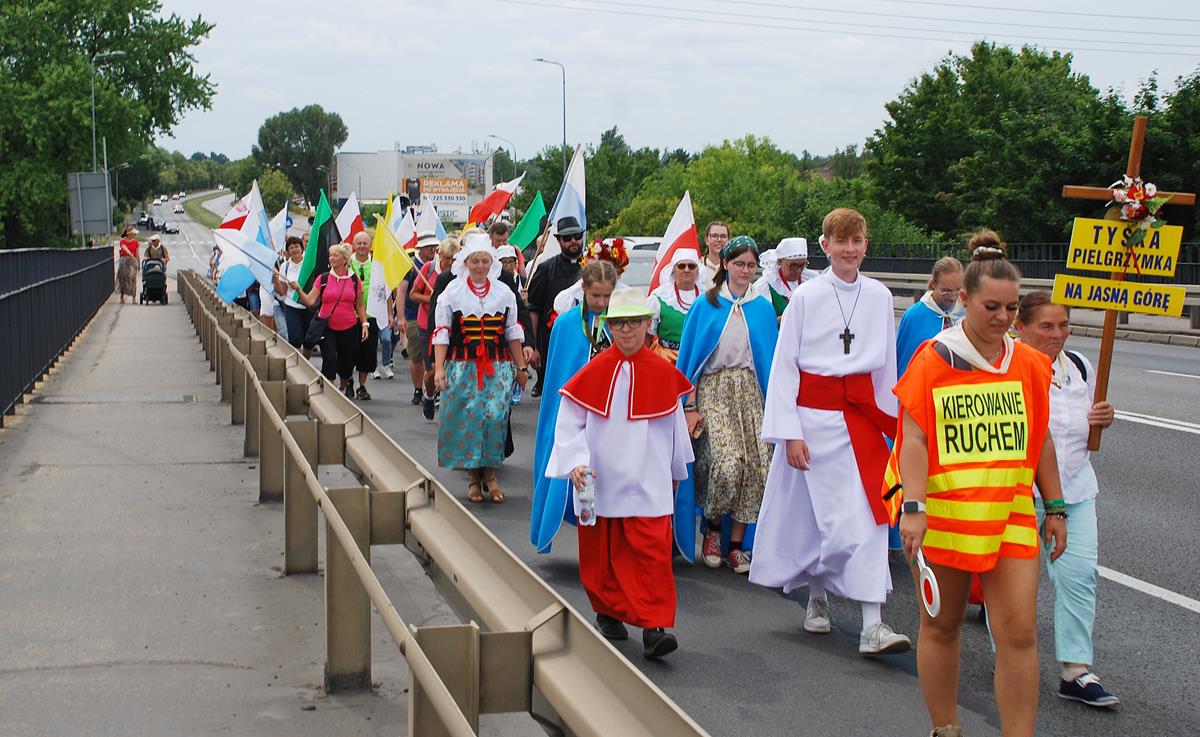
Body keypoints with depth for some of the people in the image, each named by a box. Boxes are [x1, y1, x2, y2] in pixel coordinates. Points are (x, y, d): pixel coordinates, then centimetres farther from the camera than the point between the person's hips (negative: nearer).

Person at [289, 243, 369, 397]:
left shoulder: (354, 280, 3)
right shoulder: (323, 279, 0)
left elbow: (359, 305, 9)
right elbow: (310, 301, -7)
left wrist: (364, 323, 0)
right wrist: (298, 289, -22)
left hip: (349, 328, 1)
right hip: (327, 328, -1)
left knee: (346, 365, 10)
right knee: (329, 361, -15)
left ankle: (343, 386, 41)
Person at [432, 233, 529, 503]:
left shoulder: (504, 293, 9)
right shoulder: (452, 292, 2)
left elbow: (513, 332, 15)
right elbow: (441, 333, 0)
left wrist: (521, 367, 13)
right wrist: (439, 368, -9)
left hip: (498, 367, 1)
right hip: (463, 367, -1)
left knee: (496, 417, -10)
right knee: (468, 419, -5)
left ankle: (490, 475, 4)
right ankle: (474, 478, 9)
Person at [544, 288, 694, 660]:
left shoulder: (664, 373, 2)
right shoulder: (593, 372, -2)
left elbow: (675, 426, 14)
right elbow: (568, 423, 0)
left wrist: (677, 471, 22)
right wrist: (575, 462, -14)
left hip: (648, 485, 0)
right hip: (600, 484, 1)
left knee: (653, 552, -10)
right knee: (602, 553, 10)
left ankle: (654, 627, -9)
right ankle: (608, 611, 30)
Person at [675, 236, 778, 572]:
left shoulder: (763, 308, 11)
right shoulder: (706, 305, 4)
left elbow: (771, 359, 13)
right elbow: (690, 357, 3)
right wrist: (690, 406, -4)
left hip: (750, 392, 3)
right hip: (713, 391, -3)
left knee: (755, 466, -10)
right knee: (728, 462, -21)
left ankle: (737, 545, 3)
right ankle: (712, 528, 4)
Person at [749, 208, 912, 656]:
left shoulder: (879, 297, 6)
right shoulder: (806, 296, -4)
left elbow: (886, 365, 14)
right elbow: (783, 366, -3)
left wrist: (888, 420, 14)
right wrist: (789, 432, -8)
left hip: (862, 414, 3)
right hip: (815, 415, -3)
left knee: (867, 514, -4)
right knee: (818, 512, -1)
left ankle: (872, 624, -6)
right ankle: (817, 598, 24)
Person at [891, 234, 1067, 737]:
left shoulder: (1029, 365, 7)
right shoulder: (933, 359, -5)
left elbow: (1040, 439, 16)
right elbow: (913, 438, -9)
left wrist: (1055, 508, 16)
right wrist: (913, 508, -19)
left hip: (1011, 514, 3)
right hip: (942, 511, -2)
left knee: (1019, 632, -4)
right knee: (941, 625, 10)